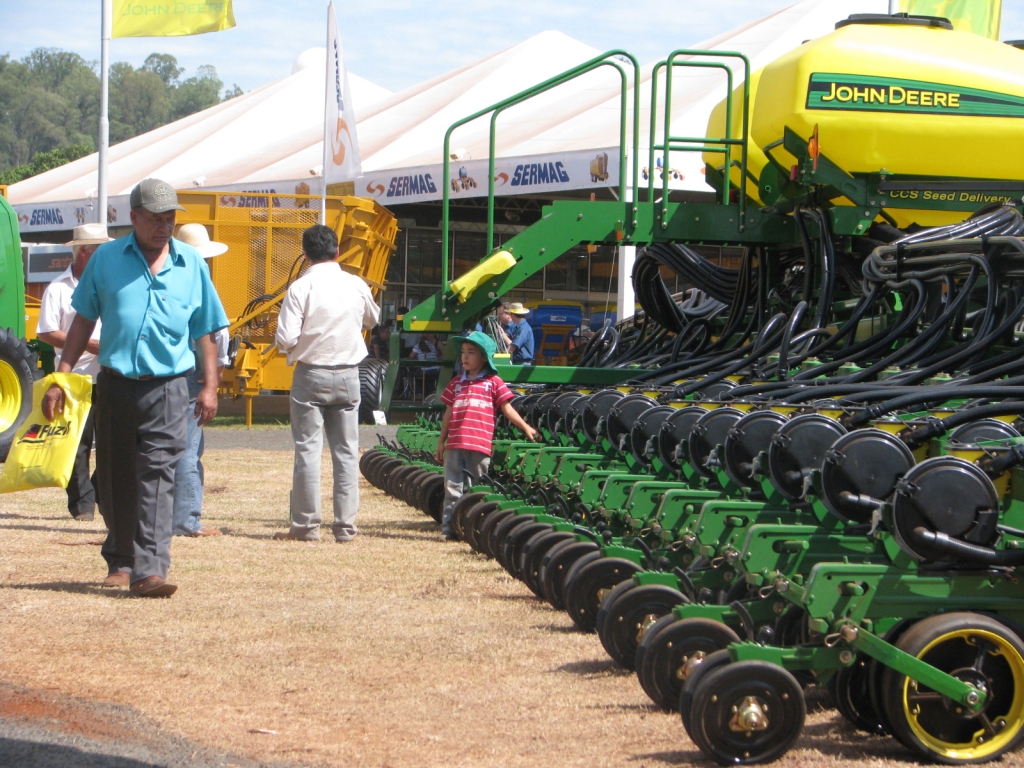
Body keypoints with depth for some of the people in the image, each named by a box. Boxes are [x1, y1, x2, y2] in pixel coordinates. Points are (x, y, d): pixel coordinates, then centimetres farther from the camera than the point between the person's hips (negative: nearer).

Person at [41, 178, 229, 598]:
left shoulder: (192, 265, 6)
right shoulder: (106, 259, 4)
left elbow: (204, 331, 11)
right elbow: (83, 321, 10)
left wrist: (210, 386, 5)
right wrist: (61, 377, 5)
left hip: (167, 387, -1)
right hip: (115, 385, 1)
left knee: (158, 475, -12)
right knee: (114, 478, 10)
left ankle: (149, 568, -18)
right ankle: (120, 559, 26)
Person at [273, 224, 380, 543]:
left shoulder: (301, 288, -12)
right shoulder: (356, 286, 1)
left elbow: (286, 339, -15)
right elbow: (373, 319, 21)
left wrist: (287, 341, 7)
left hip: (311, 375, -3)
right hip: (348, 375, 3)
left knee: (308, 449, 2)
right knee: (346, 451, 7)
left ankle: (306, 525, 3)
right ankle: (345, 525, 8)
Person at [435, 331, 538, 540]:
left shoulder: (493, 382, 5)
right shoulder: (456, 383, 17)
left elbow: (507, 409, 7)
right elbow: (448, 413, 19)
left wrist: (525, 427, 1)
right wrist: (441, 441, 17)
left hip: (480, 445, -3)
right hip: (454, 444, 3)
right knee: (453, 488, 0)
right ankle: (449, 528, 0)